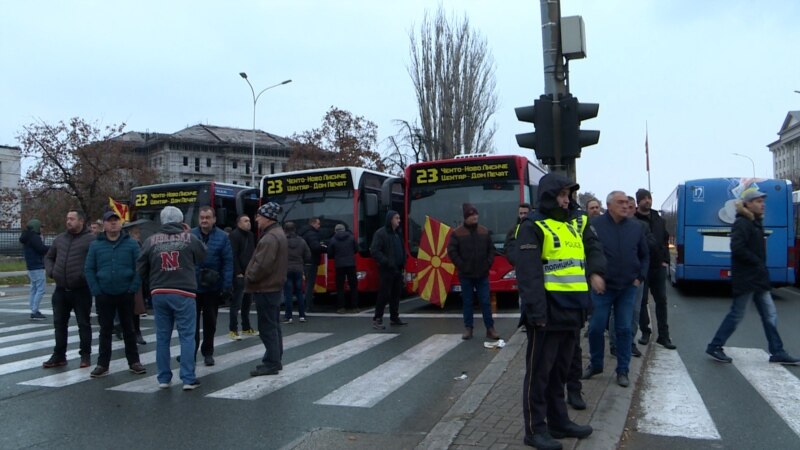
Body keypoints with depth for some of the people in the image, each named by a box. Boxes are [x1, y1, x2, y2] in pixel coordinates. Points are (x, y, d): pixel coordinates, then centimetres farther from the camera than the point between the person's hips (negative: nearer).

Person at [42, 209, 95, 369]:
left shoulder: (91, 239, -8)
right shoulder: (60, 239, 13)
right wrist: (51, 271, 6)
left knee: (83, 323, 4)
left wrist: (87, 276, -20)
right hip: (61, 290, 6)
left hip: (81, 290, -6)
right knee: (59, 323, 11)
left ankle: (85, 356, 14)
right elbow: (48, 257, 24)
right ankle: (59, 356, 22)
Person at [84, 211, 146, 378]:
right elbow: (89, 269, 2)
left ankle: (134, 361, 18)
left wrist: (133, 289, -9)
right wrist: (96, 291, -6)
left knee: (129, 328, 9)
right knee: (105, 330, 8)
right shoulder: (95, 245, 3)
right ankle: (102, 364, 16)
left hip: (125, 295, -1)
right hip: (104, 295, 1)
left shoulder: (131, 244, 0)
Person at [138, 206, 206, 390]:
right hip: (183, 293, -2)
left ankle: (163, 378, 17)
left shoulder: (151, 240, 1)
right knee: (187, 336, 2)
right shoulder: (189, 238, -4)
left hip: (159, 294, 3)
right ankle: (188, 379, 0)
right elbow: (203, 256, 12)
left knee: (162, 337, 11)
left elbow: (141, 268, 4)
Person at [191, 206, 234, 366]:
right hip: (192, 286, 1)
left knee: (210, 322, 12)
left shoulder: (222, 237, -6)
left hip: (213, 287, 0)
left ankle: (208, 352, 26)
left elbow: (228, 263, -8)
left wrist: (227, 287, -13)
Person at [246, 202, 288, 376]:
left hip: (265, 288, -11)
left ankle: (271, 363, 1)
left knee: (267, 327, -4)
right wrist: (252, 278, 15)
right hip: (273, 287, 11)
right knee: (273, 325, 15)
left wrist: (249, 278, -9)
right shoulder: (277, 233, 14)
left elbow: (262, 265, -26)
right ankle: (275, 360, 23)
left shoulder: (270, 238, -20)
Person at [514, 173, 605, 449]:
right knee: (539, 371, 2)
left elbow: (593, 248, 14)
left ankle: (559, 422, 31)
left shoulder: (578, 222, 13)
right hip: (548, 312, -7)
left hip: (572, 310, 7)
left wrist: (595, 272, -8)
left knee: (560, 369, 18)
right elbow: (528, 273, -16)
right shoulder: (533, 227, -10)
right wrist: (537, 311, -21)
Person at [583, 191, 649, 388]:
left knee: (624, 329, 5)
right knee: (596, 328, 3)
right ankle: (595, 364, 23)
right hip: (602, 287, -2)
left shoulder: (636, 227, 4)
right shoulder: (595, 225, -8)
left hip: (628, 288, 2)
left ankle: (622, 371, 16)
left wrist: (640, 277, 7)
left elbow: (645, 255, 14)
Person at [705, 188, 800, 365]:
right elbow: (737, 248, -25)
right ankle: (714, 347, 8)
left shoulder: (755, 223, 16)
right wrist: (757, 262, -18)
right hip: (745, 279, -9)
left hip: (757, 279, 9)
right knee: (736, 315, -2)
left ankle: (777, 352, 16)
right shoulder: (742, 223, -14)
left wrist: (761, 267, 5)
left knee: (770, 315, 10)